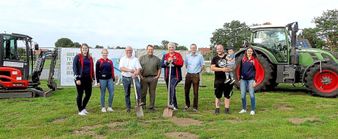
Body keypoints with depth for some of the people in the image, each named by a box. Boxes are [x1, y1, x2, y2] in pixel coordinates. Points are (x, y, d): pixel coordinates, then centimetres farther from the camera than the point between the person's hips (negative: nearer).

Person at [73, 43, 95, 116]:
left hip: (88, 78, 6)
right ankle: (80, 110, 16)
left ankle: (83, 108, 28)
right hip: (80, 78, -5)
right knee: (80, 94, 3)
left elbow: (92, 69, 17)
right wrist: (77, 78, -15)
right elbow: (74, 68, -9)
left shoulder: (90, 58, 13)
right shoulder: (77, 57, -3)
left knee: (88, 94, 8)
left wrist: (93, 78, 14)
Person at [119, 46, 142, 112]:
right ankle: (128, 107, 17)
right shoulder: (122, 59, 8)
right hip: (125, 78, 2)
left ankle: (139, 101, -25)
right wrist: (129, 70, -22)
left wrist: (135, 73, -30)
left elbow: (139, 68, -9)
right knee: (127, 93, 7)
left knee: (138, 86, -31)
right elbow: (121, 68, -8)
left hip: (134, 77, -2)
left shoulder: (135, 59, 5)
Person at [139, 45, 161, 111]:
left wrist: (157, 76, -1)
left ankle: (152, 107, 13)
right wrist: (140, 75, -2)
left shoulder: (157, 59, 8)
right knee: (143, 92, 2)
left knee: (152, 93, 5)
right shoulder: (142, 58, 8)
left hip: (153, 78, 0)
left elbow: (159, 69, 11)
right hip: (144, 78, 0)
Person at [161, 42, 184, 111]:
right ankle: (175, 106, 19)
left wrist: (173, 61, -20)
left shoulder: (178, 55, 3)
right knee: (170, 90, 8)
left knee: (172, 86, -29)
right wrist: (167, 62, -16)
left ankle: (171, 103, -33)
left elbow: (181, 63, -10)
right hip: (168, 76, 4)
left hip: (176, 76, -4)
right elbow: (162, 65, 1)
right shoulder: (165, 56, 12)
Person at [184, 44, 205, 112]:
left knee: (195, 92, 0)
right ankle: (187, 104, 23)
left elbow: (202, 66, 7)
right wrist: (189, 70, 12)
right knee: (186, 91, 6)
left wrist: (199, 72, 4)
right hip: (188, 75, 3)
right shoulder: (187, 56, 6)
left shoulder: (200, 56, 0)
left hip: (196, 75, -2)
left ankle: (195, 107, 8)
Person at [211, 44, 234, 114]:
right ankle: (217, 109, 12)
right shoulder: (214, 58, 8)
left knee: (227, 95, 5)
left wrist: (229, 69, -15)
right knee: (218, 95, 5)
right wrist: (222, 69, -17)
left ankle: (227, 109, 13)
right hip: (218, 80, 0)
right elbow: (212, 68, -5)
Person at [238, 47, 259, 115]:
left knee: (252, 95, -3)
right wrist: (240, 78, 11)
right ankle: (244, 109, 17)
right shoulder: (243, 59, 11)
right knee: (243, 95, 4)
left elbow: (256, 70, -2)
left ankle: (253, 110, 6)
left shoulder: (254, 60, 2)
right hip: (243, 79, 3)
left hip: (251, 79, -3)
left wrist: (255, 80, -10)